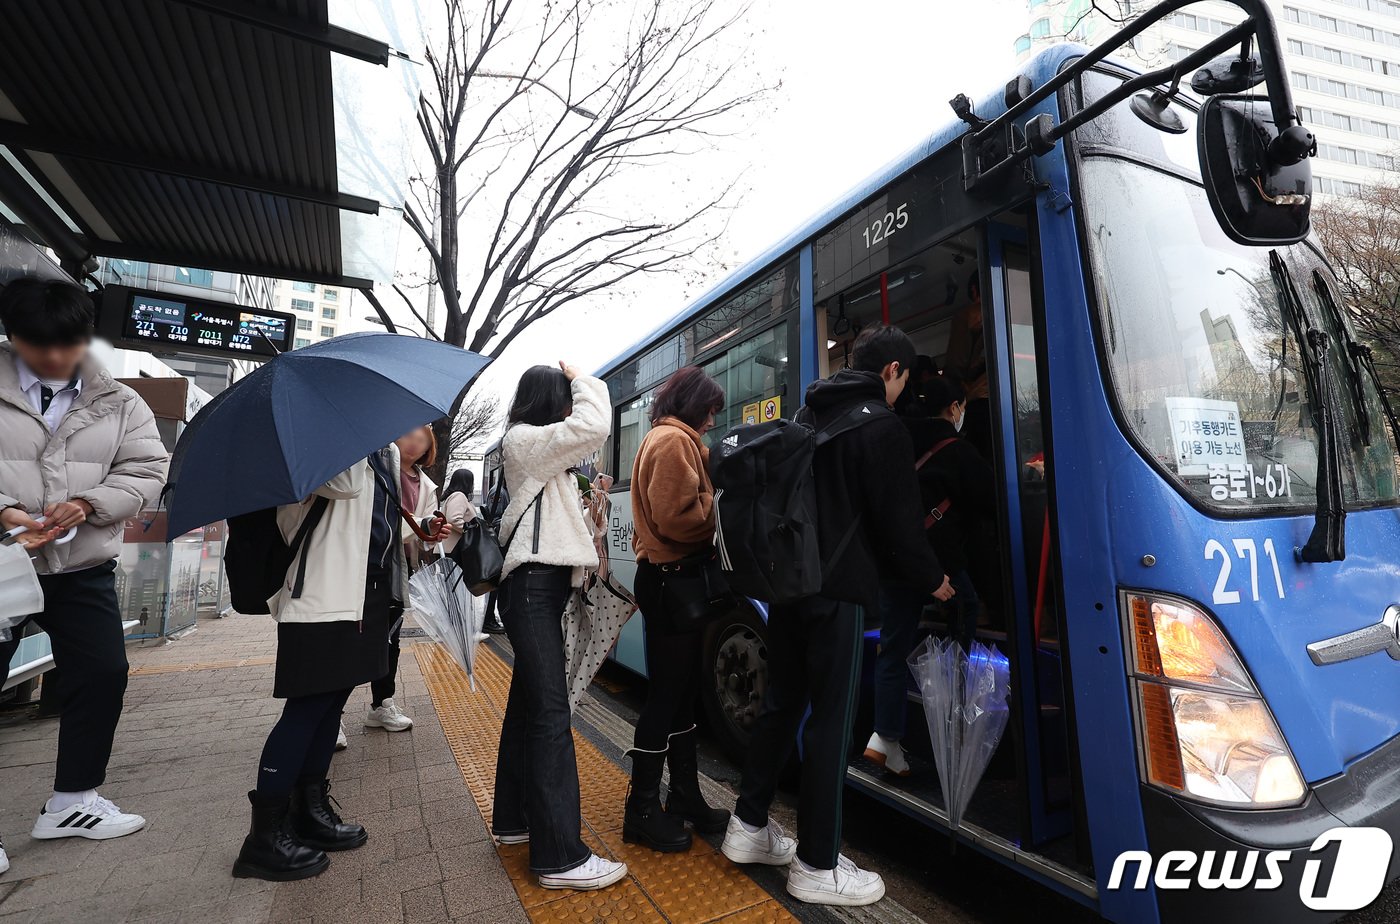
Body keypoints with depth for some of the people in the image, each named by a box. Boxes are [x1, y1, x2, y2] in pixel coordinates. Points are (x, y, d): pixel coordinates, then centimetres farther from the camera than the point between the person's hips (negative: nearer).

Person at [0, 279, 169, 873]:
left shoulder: (117, 403, 5)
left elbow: (146, 471, 0)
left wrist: (86, 504, -17)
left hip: (83, 568, 3)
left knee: (101, 674, 5)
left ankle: (71, 801, 23)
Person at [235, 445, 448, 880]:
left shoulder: (387, 452, 17)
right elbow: (345, 484, -25)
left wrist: (422, 529, 11)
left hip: (369, 594, 9)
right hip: (324, 594, -8)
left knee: (331, 701, 16)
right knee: (308, 706, -3)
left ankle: (310, 812, 29)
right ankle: (265, 836, 11)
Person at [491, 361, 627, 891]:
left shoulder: (539, 449, 21)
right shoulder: (523, 440, -8)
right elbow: (593, 426, -20)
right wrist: (583, 380, -6)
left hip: (540, 585, 10)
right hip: (534, 586, -10)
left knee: (527, 704, 16)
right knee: (551, 712, -11)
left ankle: (513, 819, 30)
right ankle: (560, 857, -5)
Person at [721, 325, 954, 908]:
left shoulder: (808, 416, 14)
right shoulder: (883, 428, -8)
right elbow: (898, 522, -9)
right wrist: (932, 580, 7)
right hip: (836, 591, -8)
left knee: (782, 703, 17)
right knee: (830, 721, 2)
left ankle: (749, 827, 28)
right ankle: (817, 866, 14)